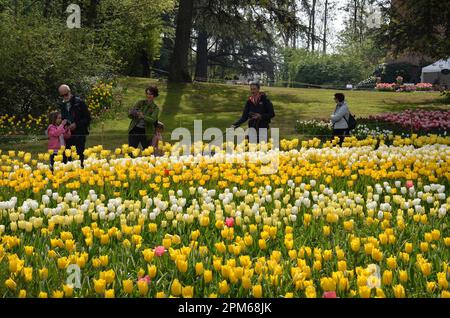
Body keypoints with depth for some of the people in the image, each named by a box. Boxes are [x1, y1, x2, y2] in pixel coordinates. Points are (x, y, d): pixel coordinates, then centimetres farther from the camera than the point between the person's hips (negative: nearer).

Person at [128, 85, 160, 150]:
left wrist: (143, 116, -36)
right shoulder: (141, 103, 5)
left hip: (146, 133, -1)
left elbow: (152, 120, -18)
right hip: (135, 130, 1)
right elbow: (129, 115, 1)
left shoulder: (155, 108, 0)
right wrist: (132, 113, -23)